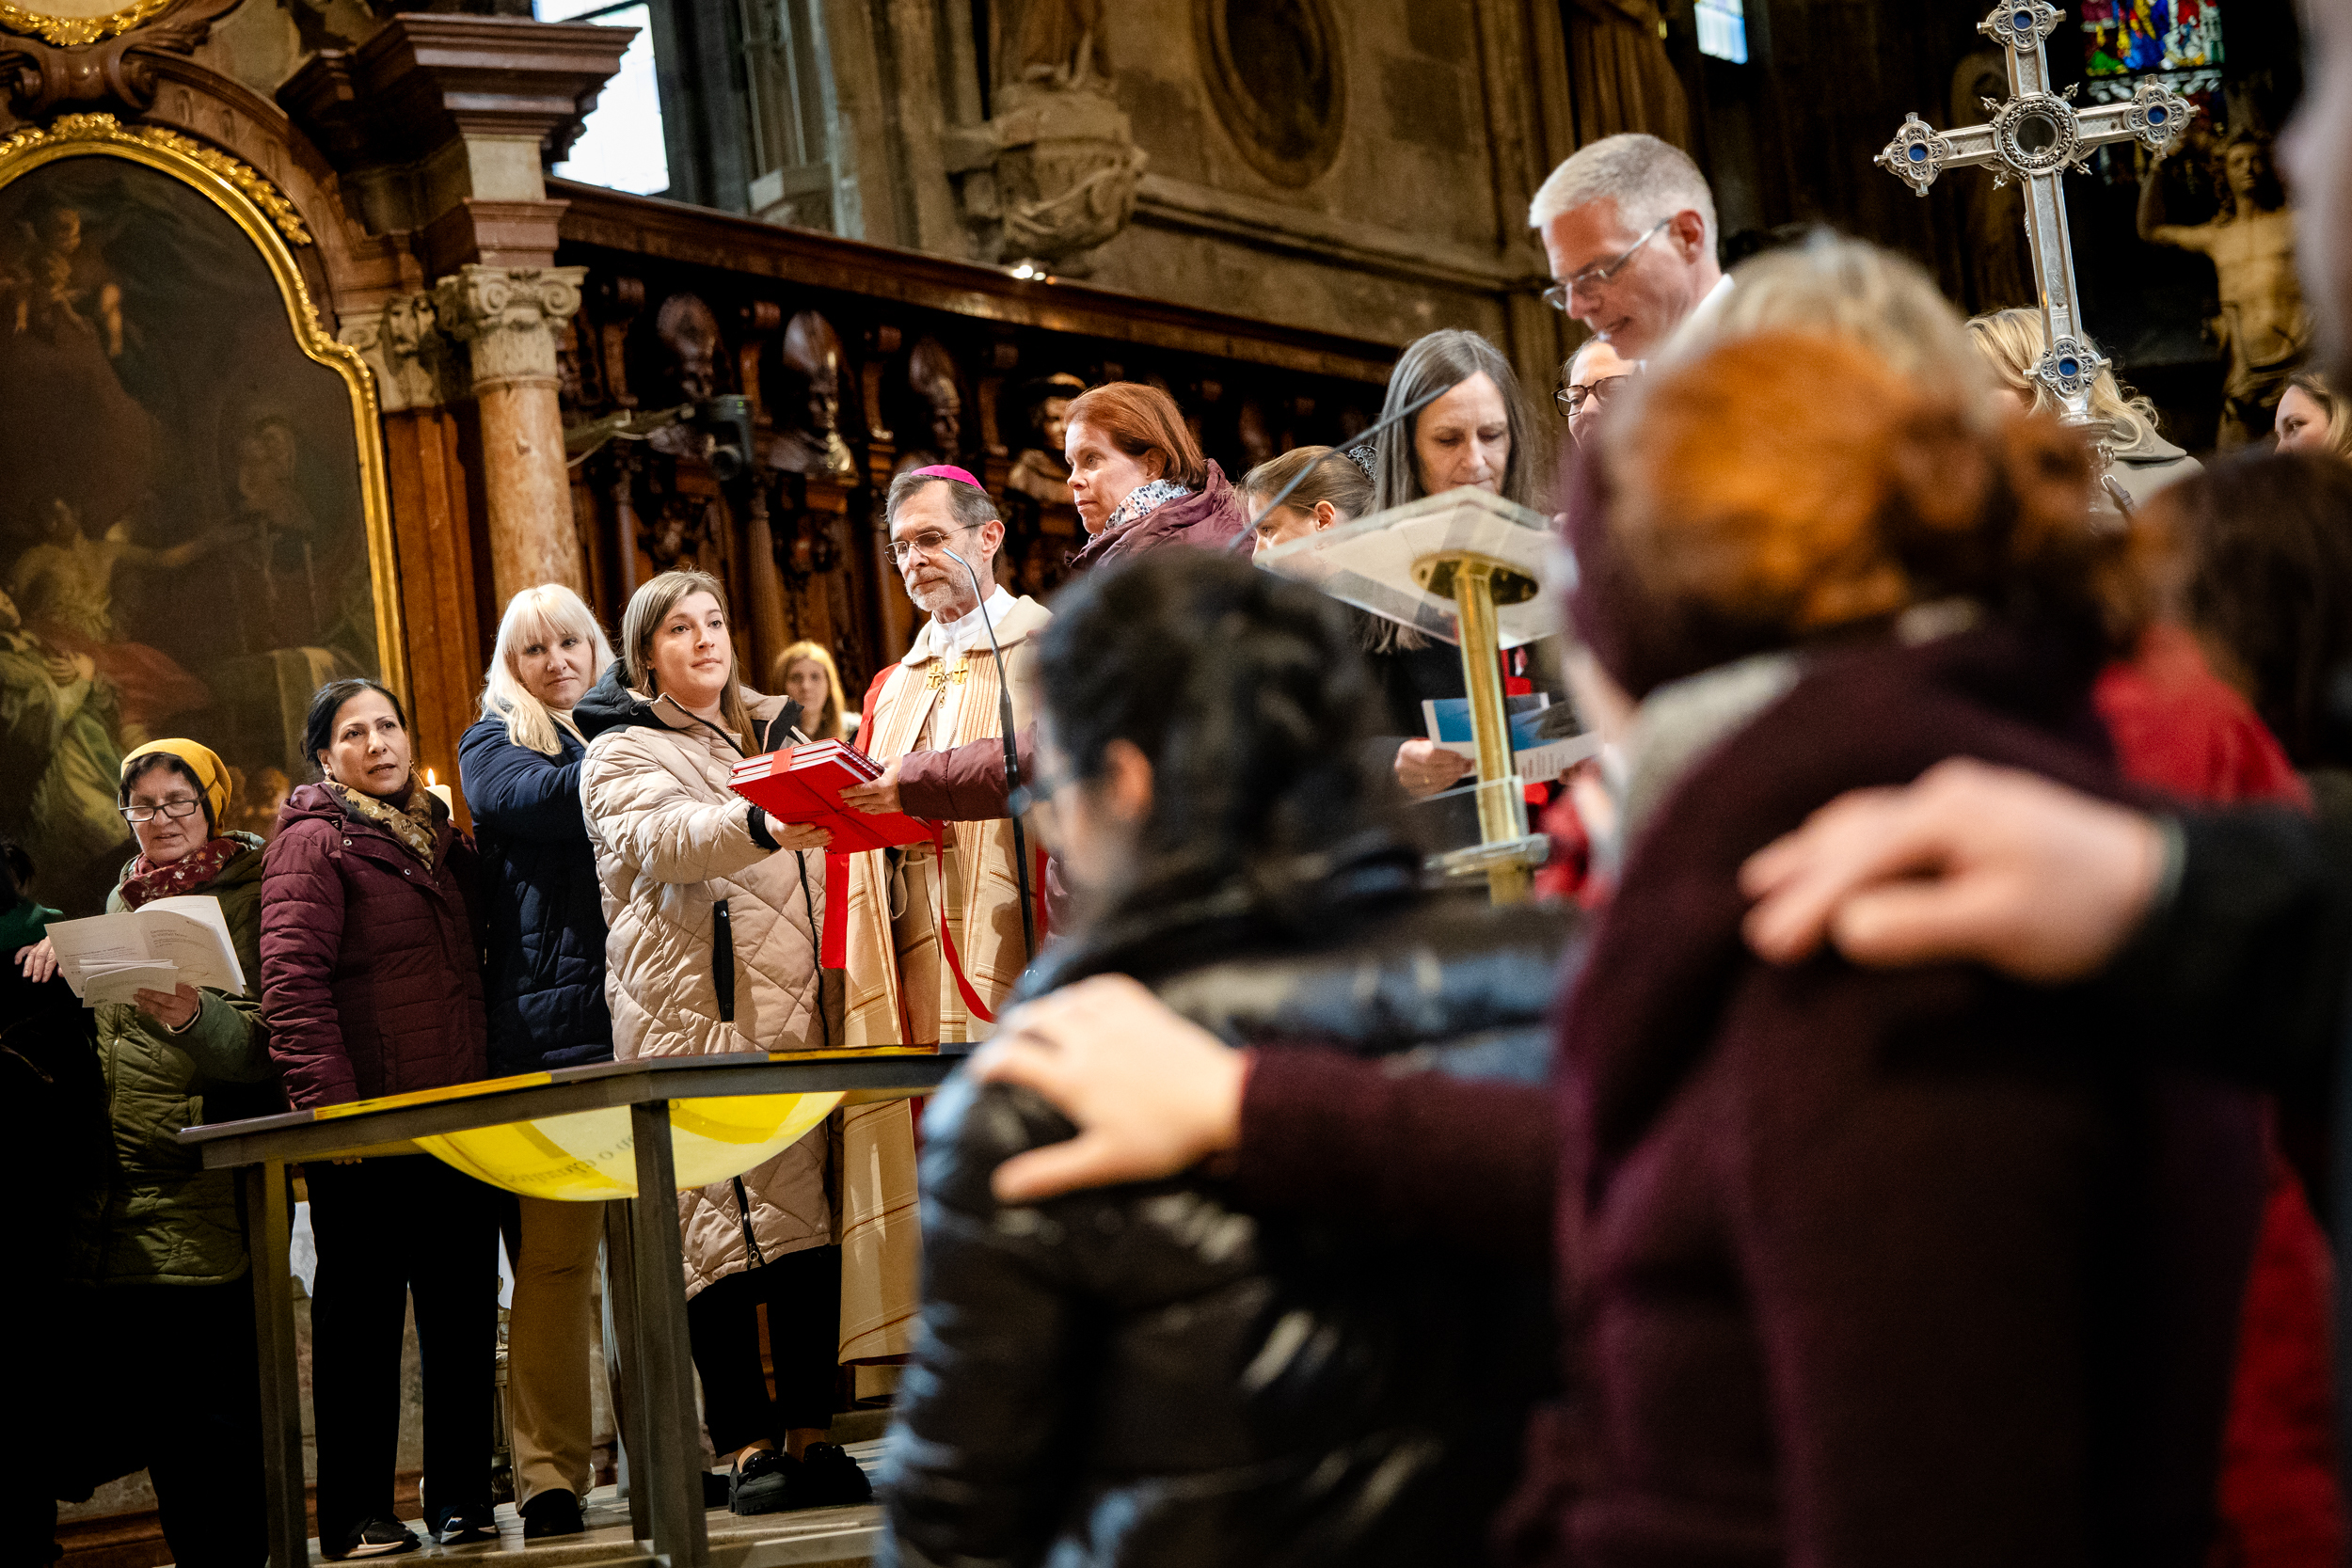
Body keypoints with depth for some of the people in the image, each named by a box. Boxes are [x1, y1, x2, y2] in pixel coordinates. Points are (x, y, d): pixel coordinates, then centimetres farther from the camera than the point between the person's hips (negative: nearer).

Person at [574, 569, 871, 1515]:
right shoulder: (622, 754, 4)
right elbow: (658, 839, -18)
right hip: (690, 1017, -5)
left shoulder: (771, 737, 24)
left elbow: (820, 863, 35)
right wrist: (761, 826, -36)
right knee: (718, 1224, -10)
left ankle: (811, 1435, 6)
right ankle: (746, 1447, -7)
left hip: (791, 1011, 6)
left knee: (811, 1212, 1)